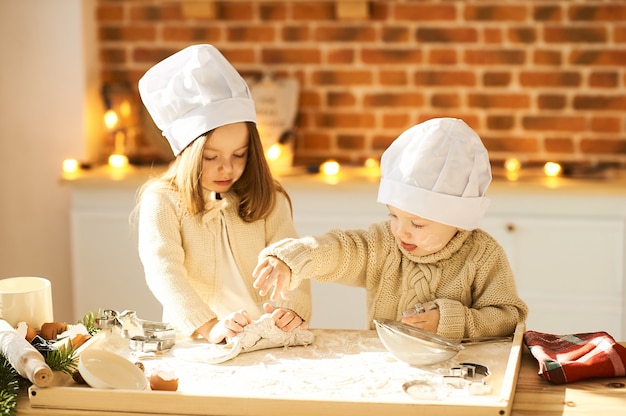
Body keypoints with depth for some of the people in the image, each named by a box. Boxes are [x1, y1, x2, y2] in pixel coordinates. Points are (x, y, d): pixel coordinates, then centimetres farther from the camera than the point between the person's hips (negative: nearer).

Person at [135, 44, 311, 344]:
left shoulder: (269, 201, 8)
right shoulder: (162, 202, -3)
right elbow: (163, 271, -15)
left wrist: (292, 309, -23)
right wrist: (209, 327, -29)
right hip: (191, 342, -1)